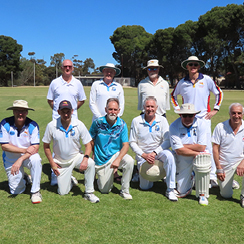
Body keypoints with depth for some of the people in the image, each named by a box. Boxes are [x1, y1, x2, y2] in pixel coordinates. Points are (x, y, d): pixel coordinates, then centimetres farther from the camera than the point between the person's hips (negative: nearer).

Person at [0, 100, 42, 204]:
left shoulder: (32, 125, -16)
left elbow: (35, 148, -20)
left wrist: (20, 160, -33)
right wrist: (25, 150, -25)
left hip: (28, 156, 0)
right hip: (10, 159, 1)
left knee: (36, 159, -37)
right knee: (16, 191, 0)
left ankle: (35, 191, -20)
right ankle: (24, 178, 35)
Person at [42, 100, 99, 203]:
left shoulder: (79, 125, -13)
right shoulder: (51, 126, -13)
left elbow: (88, 144, -10)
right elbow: (46, 146, -2)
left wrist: (85, 158, -28)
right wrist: (52, 164, -5)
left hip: (76, 157, 0)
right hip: (61, 162, 0)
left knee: (90, 163, -33)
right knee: (63, 192, -2)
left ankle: (89, 193, -16)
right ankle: (69, 179, 33)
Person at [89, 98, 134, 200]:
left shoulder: (122, 125, -10)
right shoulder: (98, 123, -10)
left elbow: (125, 145, -15)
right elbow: (91, 140, 3)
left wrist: (118, 160, -30)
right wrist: (94, 155, 1)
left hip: (116, 154, 0)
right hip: (101, 160, 0)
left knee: (129, 161, -33)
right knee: (104, 190, 3)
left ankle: (125, 191, -13)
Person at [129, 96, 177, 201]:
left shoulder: (162, 120, -3)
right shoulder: (136, 121, -4)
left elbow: (167, 141, -7)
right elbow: (132, 142, -2)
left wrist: (155, 153, -19)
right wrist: (144, 155, -14)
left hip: (159, 151, 0)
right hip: (143, 154, 0)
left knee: (169, 156, -36)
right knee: (145, 187, -4)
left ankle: (170, 190, -27)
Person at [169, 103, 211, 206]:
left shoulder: (201, 124, -11)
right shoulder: (174, 127, -13)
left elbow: (202, 147, -18)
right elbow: (179, 150, -19)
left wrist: (184, 146, -14)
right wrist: (195, 153, -20)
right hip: (182, 159, 0)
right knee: (181, 192, -1)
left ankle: (203, 194, -13)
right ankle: (190, 178, 36)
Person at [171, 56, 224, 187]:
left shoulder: (206, 80, 2)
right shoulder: (182, 82, 5)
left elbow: (219, 93, 12)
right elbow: (173, 95, 22)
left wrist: (215, 109, 6)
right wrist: (177, 109, 13)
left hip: (203, 118, -2)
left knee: (207, 147, -4)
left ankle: (212, 176, 6)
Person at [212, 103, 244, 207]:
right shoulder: (220, 127, -8)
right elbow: (215, 148, -7)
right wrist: (218, 168, -11)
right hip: (225, 165, 0)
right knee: (226, 195, 2)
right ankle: (228, 182, 37)